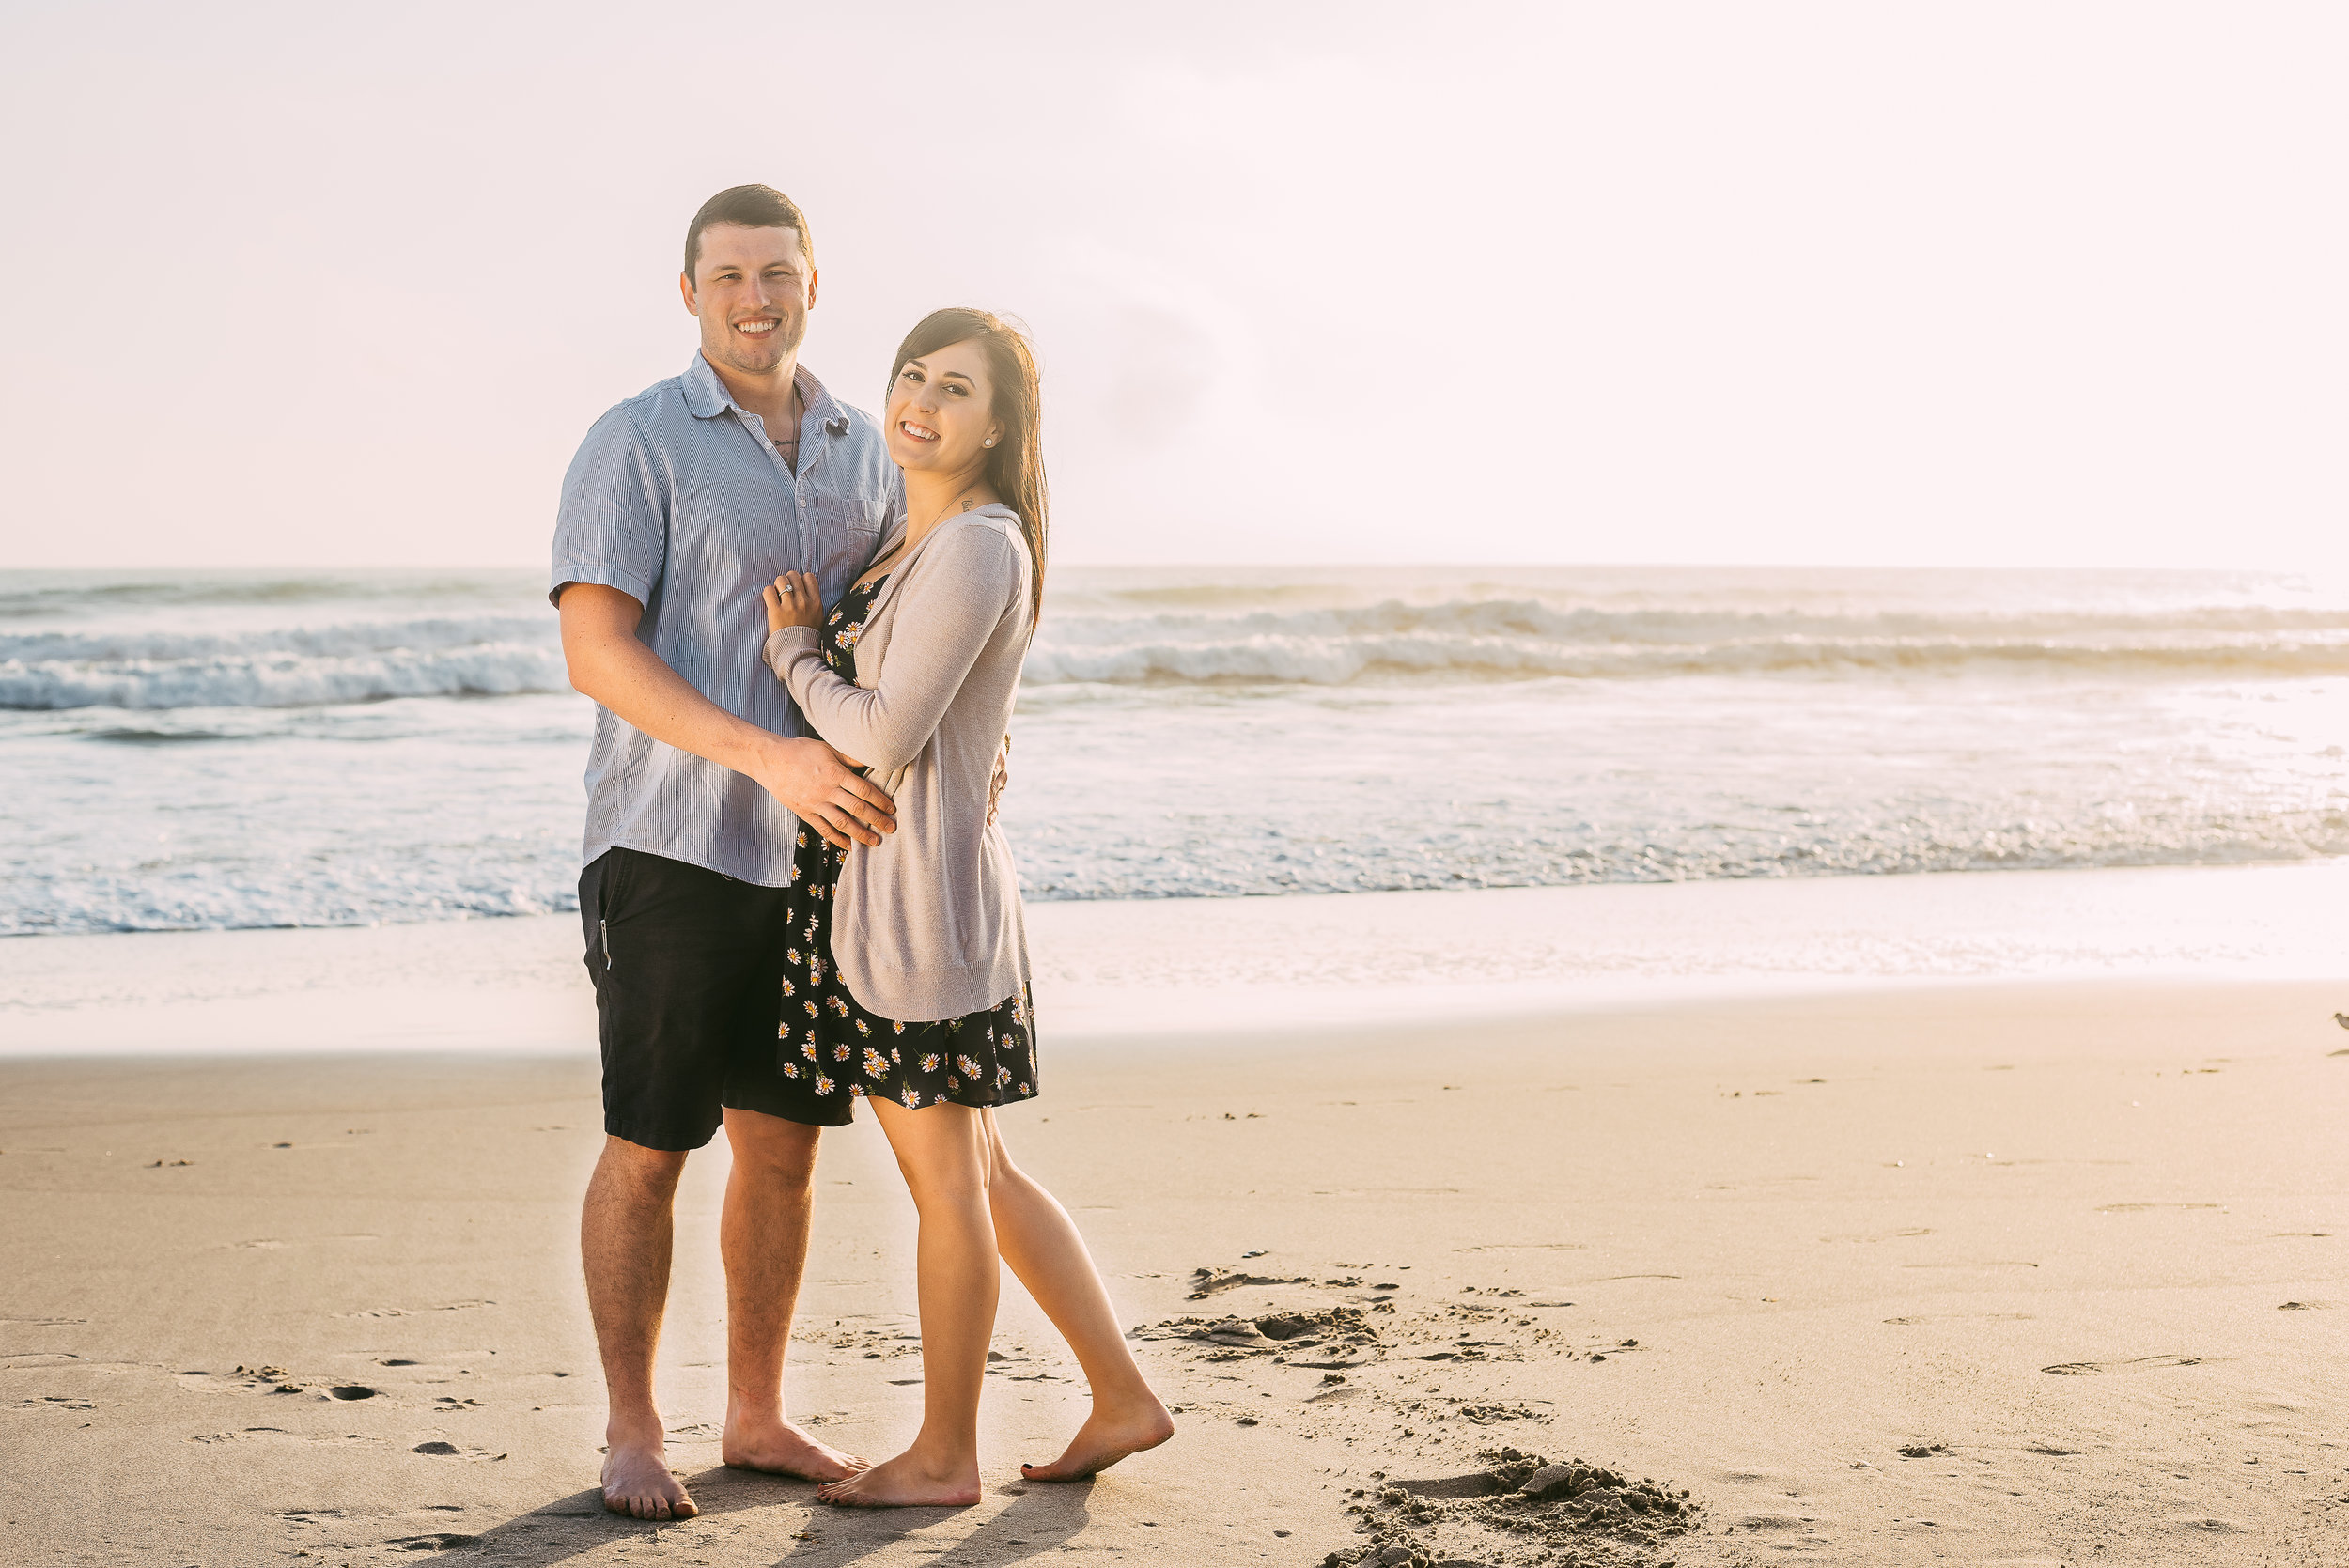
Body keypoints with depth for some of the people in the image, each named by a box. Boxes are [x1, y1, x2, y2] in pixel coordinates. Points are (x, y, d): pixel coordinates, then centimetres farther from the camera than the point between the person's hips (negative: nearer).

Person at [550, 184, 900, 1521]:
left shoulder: (862, 449, 10)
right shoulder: (638, 443, -8)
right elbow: (596, 652, -16)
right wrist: (770, 757, -26)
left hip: (817, 856, 6)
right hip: (676, 849, -5)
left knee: (784, 1146, 11)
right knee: (649, 1150, 1)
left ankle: (758, 1414, 24)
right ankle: (633, 1435, 14)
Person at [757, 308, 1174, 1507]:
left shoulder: (976, 549, -16)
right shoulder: (916, 542, 15)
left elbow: (885, 735, -18)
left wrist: (791, 650, -3)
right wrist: (811, 626, 7)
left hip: (922, 888, -10)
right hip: (862, 881, 10)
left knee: (945, 1181, 2)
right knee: (975, 1177, 16)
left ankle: (943, 1456, 15)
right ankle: (1120, 1397, 25)